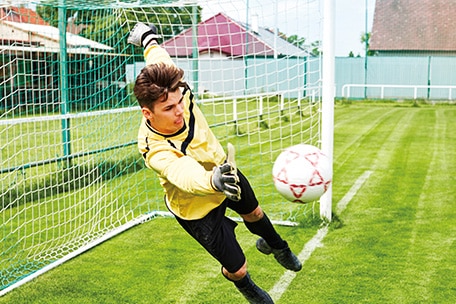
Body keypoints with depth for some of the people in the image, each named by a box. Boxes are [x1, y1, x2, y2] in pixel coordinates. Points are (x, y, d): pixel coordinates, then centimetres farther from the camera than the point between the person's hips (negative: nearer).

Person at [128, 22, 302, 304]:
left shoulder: (178, 93, -30)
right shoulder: (155, 151, -42)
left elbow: (161, 61, -9)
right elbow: (185, 174, -62)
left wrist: (148, 38, 12)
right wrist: (214, 180, -84)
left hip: (222, 169, 6)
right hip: (197, 209, -6)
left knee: (253, 212, 33)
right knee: (237, 268, 2)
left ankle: (274, 245, 71)